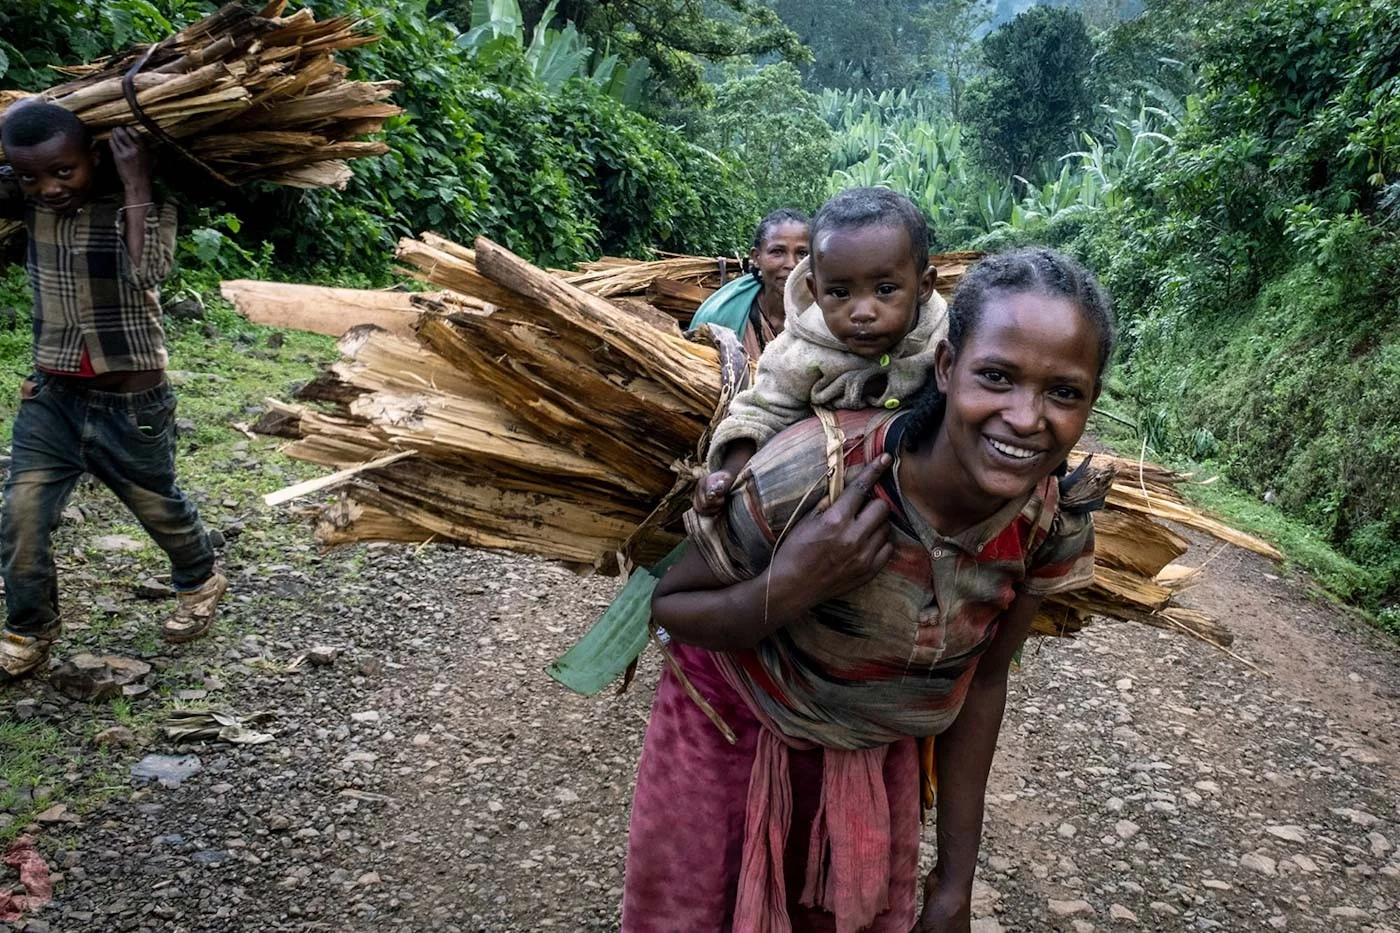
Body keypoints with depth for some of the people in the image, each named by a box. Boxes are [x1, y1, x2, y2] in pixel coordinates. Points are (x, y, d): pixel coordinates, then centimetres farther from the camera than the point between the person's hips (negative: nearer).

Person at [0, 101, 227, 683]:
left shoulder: (143, 204, -15)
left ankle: (199, 582, 43)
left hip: (131, 399, -3)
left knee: (158, 506, 16)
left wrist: (137, 183, -29)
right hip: (51, 393, 4)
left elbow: (147, 272, -32)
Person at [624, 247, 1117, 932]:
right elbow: (669, 604, -19)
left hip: (877, 745, 3)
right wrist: (785, 590, -40)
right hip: (732, 722, -3)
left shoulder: (1053, 524, -21)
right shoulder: (809, 476, -35)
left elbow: (982, 681, -6)